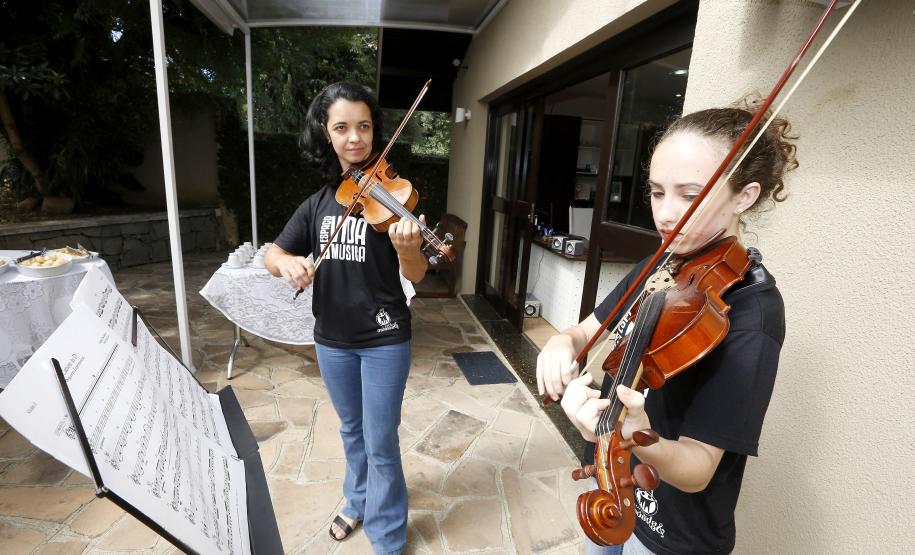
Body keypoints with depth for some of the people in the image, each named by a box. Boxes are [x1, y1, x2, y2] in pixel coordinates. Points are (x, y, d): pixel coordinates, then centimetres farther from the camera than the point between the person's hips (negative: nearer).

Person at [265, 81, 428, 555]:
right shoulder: (319, 201, 2)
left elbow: (415, 275, -18)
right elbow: (271, 254, 3)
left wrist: (406, 247, -41)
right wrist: (288, 262, -21)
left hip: (384, 339, -4)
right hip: (332, 339, 5)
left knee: (381, 442, 6)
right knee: (351, 430, 23)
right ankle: (358, 502, 49)